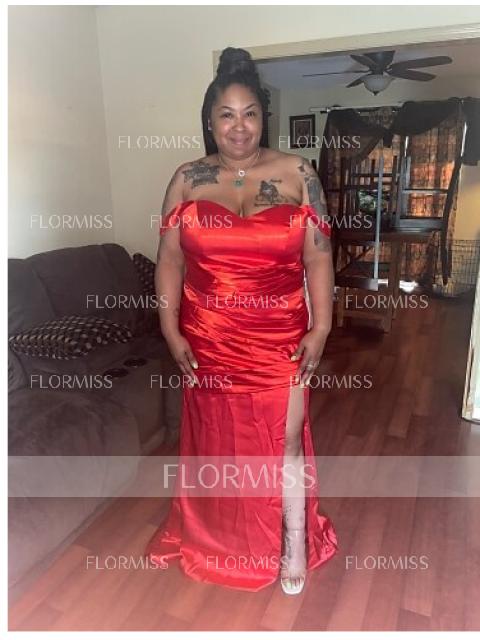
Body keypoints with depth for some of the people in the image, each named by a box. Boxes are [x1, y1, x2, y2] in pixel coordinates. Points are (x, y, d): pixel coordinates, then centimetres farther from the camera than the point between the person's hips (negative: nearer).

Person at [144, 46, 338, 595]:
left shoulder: (297, 174, -3)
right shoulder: (188, 179, -1)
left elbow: (318, 257, -3)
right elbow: (169, 258, 0)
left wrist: (320, 329, -7)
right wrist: (170, 330, -4)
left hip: (279, 340, -1)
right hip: (208, 339, 2)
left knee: (284, 442, 8)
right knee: (216, 437, 18)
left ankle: (294, 542, 34)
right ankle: (216, 532, 45)